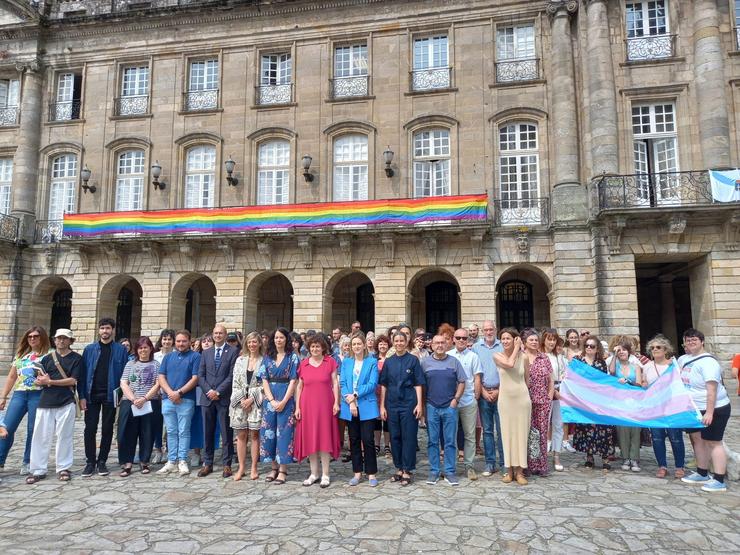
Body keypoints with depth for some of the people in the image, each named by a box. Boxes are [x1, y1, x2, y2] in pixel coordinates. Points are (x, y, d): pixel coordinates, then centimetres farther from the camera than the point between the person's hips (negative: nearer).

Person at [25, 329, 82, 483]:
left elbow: (73, 380, -6)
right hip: (45, 402, 3)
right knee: (41, 436, 3)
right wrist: (41, 381, -11)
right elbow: (39, 382, 12)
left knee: (64, 436, 1)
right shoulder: (47, 358, 13)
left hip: (66, 403, -3)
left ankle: (63, 468, 11)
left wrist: (50, 381, -11)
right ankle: (37, 470, 13)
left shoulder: (76, 358, 3)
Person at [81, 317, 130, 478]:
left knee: (107, 429, 6)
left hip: (110, 395, -1)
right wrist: (83, 396, -5)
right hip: (92, 395, 1)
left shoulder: (121, 350, 2)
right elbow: (83, 373, 4)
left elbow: (125, 373, 1)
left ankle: (102, 461, 18)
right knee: (90, 429, 3)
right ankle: (90, 461, 15)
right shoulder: (89, 349, 6)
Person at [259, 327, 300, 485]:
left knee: (284, 432, -2)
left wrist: (283, 402, -14)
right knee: (269, 432, 6)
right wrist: (272, 400, -8)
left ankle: (283, 470, 5)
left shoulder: (292, 357, -1)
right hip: (269, 399, 4)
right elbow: (264, 380, 4)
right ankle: (274, 467, 18)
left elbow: (293, 381, -6)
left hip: (286, 399, -4)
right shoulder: (267, 357, 9)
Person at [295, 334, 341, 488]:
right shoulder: (303, 363, 5)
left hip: (325, 405, -2)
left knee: (325, 438, 1)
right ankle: (314, 473, 17)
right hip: (307, 406, 2)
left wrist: (336, 402, -6)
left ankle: (325, 474, 9)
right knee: (309, 438, 6)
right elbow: (299, 387, 7)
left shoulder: (330, 362, 1)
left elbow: (335, 383, 1)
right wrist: (297, 407, 2)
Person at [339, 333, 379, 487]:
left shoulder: (372, 362, 0)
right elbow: (342, 384, 3)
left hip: (367, 407, -3)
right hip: (349, 406, 3)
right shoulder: (346, 363, 10)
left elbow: (372, 384, -8)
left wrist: (355, 395, -15)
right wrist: (349, 401, -11)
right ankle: (357, 472, 20)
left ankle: (372, 473, 10)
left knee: (368, 440, -2)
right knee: (354, 440, 10)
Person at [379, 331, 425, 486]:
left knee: (409, 437, 1)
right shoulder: (388, 361, 7)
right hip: (392, 404, 3)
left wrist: (419, 404, -10)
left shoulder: (413, 360, -1)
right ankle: (399, 469, 22)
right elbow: (383, 385, 8)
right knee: (395, 437, 9)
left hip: (409, 403, -3)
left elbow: (418, 384, -2)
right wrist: (382, 406, 3)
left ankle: (407, 471, 10)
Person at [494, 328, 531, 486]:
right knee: (507, 433, 4)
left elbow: (527, 379, 13)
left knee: (521, 433, 4)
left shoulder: (523, 356, 0)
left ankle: (519, 471, 13)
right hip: (505, 399, 0)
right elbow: (509, 364, -21)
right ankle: (509, 470, 14)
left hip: (522, 399, 0)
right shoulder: (497, 356, -2)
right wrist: (516, 348, -11)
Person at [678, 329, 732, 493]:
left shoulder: (707, 362, -19)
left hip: (714, 409, -8)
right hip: (695, 409, 9)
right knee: (698, 439, 14)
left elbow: (712, 389, -25)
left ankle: (719, 481, 2)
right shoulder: (683, 359, 6)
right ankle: (702, 474, 27)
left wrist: (709, 413, -28)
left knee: (713, 442, -5)